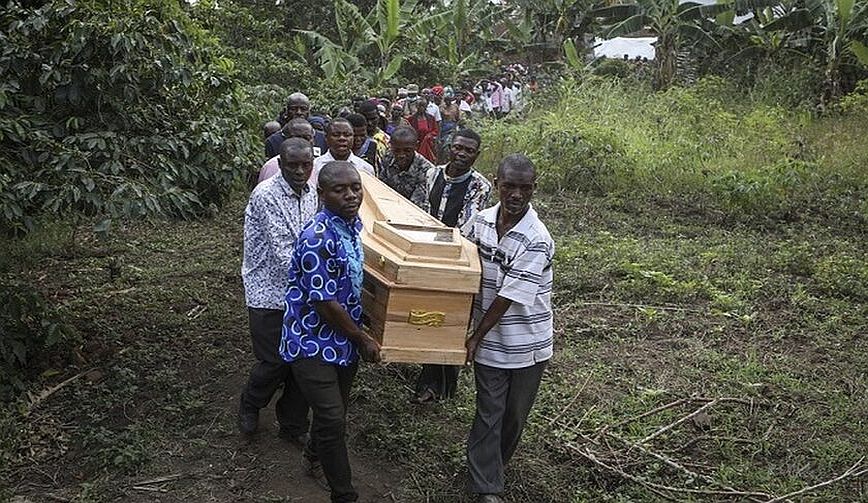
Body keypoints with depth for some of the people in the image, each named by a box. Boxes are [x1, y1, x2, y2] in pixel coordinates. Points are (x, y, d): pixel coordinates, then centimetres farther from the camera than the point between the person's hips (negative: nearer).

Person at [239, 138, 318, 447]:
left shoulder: (310, 194, 5)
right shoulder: (266, 195, -20)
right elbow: (283, 251, -26)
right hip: (270, 293, -6)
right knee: (274, 361, 1)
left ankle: (293, 426, 26)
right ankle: (249, 406, 33)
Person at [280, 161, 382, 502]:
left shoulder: (355, 225, 1)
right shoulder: (317, 238, -26)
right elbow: (325, 303, -23)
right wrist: (362, 339, -13)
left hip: (345, 340, 8)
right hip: (314, 341, -8)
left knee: (336, 408, 22)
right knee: (332, 418, -5)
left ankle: (315, 458, 49)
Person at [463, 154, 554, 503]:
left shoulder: (536, 241, -22)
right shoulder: (481, 222, -6)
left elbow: (509, 297, -20)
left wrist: (476, 337, -14)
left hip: (527, 343, -2)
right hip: (491, 339, 2)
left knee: (515, 415, 15)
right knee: (489, 414, 6)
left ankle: (488, 468, 40)